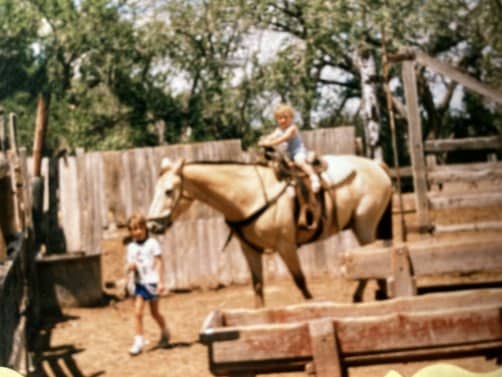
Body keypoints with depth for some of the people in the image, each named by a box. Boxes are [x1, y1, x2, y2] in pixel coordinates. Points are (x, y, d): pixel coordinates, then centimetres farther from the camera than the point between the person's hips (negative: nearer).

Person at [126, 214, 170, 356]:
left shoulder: (152, 243, -5)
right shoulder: (131, 247, 6)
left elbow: (159, 262, -5)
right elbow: (131, 265, 11)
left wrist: (161, 282, -10)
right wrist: (130, 267, -15)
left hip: (152, 281, -3)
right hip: (139, 282, 3)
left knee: (154, 312, 9)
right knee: (138, 313, -7)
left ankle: (165, 332, 33)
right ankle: (139, 341, -3)